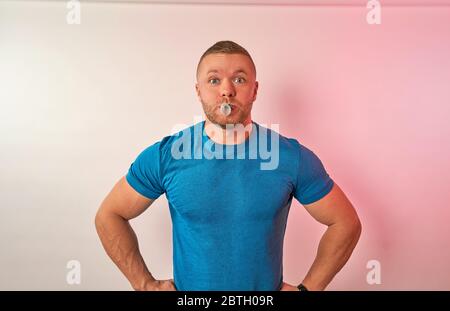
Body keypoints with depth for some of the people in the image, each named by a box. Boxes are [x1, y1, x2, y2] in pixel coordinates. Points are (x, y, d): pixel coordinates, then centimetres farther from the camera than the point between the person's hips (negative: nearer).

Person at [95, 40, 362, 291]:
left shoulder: (294, 158, -15)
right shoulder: (164, 156, -15)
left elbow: (346, 223, -5)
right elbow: (109, 216, -4)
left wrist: (307, 287, -7)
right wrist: (146, 285, -6)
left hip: (269, 286, 0)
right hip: (187, 286, 1)